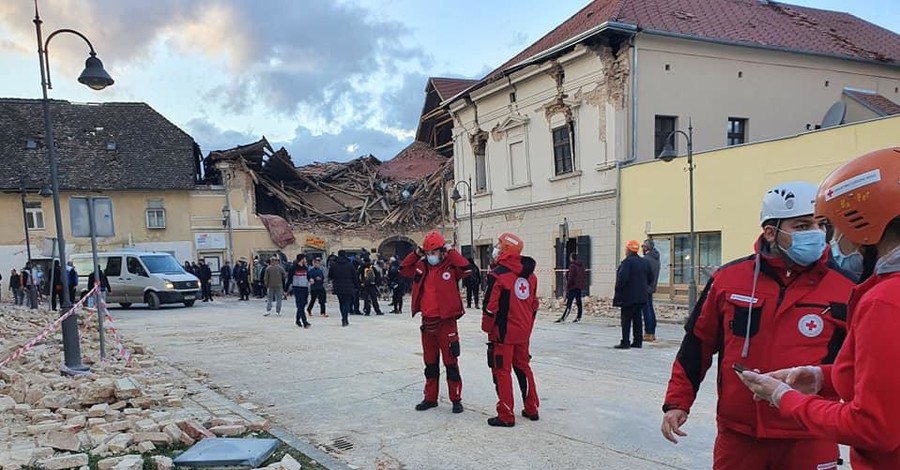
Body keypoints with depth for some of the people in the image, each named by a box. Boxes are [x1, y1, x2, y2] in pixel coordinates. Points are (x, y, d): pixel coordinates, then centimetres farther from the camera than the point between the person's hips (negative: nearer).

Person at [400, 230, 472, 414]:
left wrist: (451, 252, -19)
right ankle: (430, 398, 27)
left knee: (451, 363, 2)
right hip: (427, 321, 6)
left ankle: (456, 399, 14)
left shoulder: (451, 266, -10)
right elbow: (403, 270, 11)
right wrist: (416, 254, 1)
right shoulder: (421, 266, 6)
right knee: (430, 363, 16)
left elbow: (467, 269, -26)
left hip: (446, 321, -6)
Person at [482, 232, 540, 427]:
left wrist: (487, 328, -3)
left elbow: (490, 306, -17)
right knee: (523, 368, 18)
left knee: (502, 371, 2)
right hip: (523, 333, 7)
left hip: (503, 332, -7)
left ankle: (506, 416, 7)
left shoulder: (498, 274, -16)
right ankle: (531, 409, 27)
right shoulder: (530, 274, 7)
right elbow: (534, 305, 13)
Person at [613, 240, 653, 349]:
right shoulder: (644, 262, 9)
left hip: (628, 296, -7)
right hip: (641, 296, 7)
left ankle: (625, 343, -2)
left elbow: (622, 278, -23)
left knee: (626, 320, -2)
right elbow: (650, 278, 15)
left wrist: (617, 291, -12)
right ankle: (638, 341, 16)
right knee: (637, 319, 13)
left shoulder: (627, 262, -16)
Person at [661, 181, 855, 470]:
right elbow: (697, 346, 6)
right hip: (737, 435, 1)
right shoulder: (728, 279, -2)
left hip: (809, 441, -1)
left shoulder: (843, 289, -4)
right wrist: (677, 402, 6)